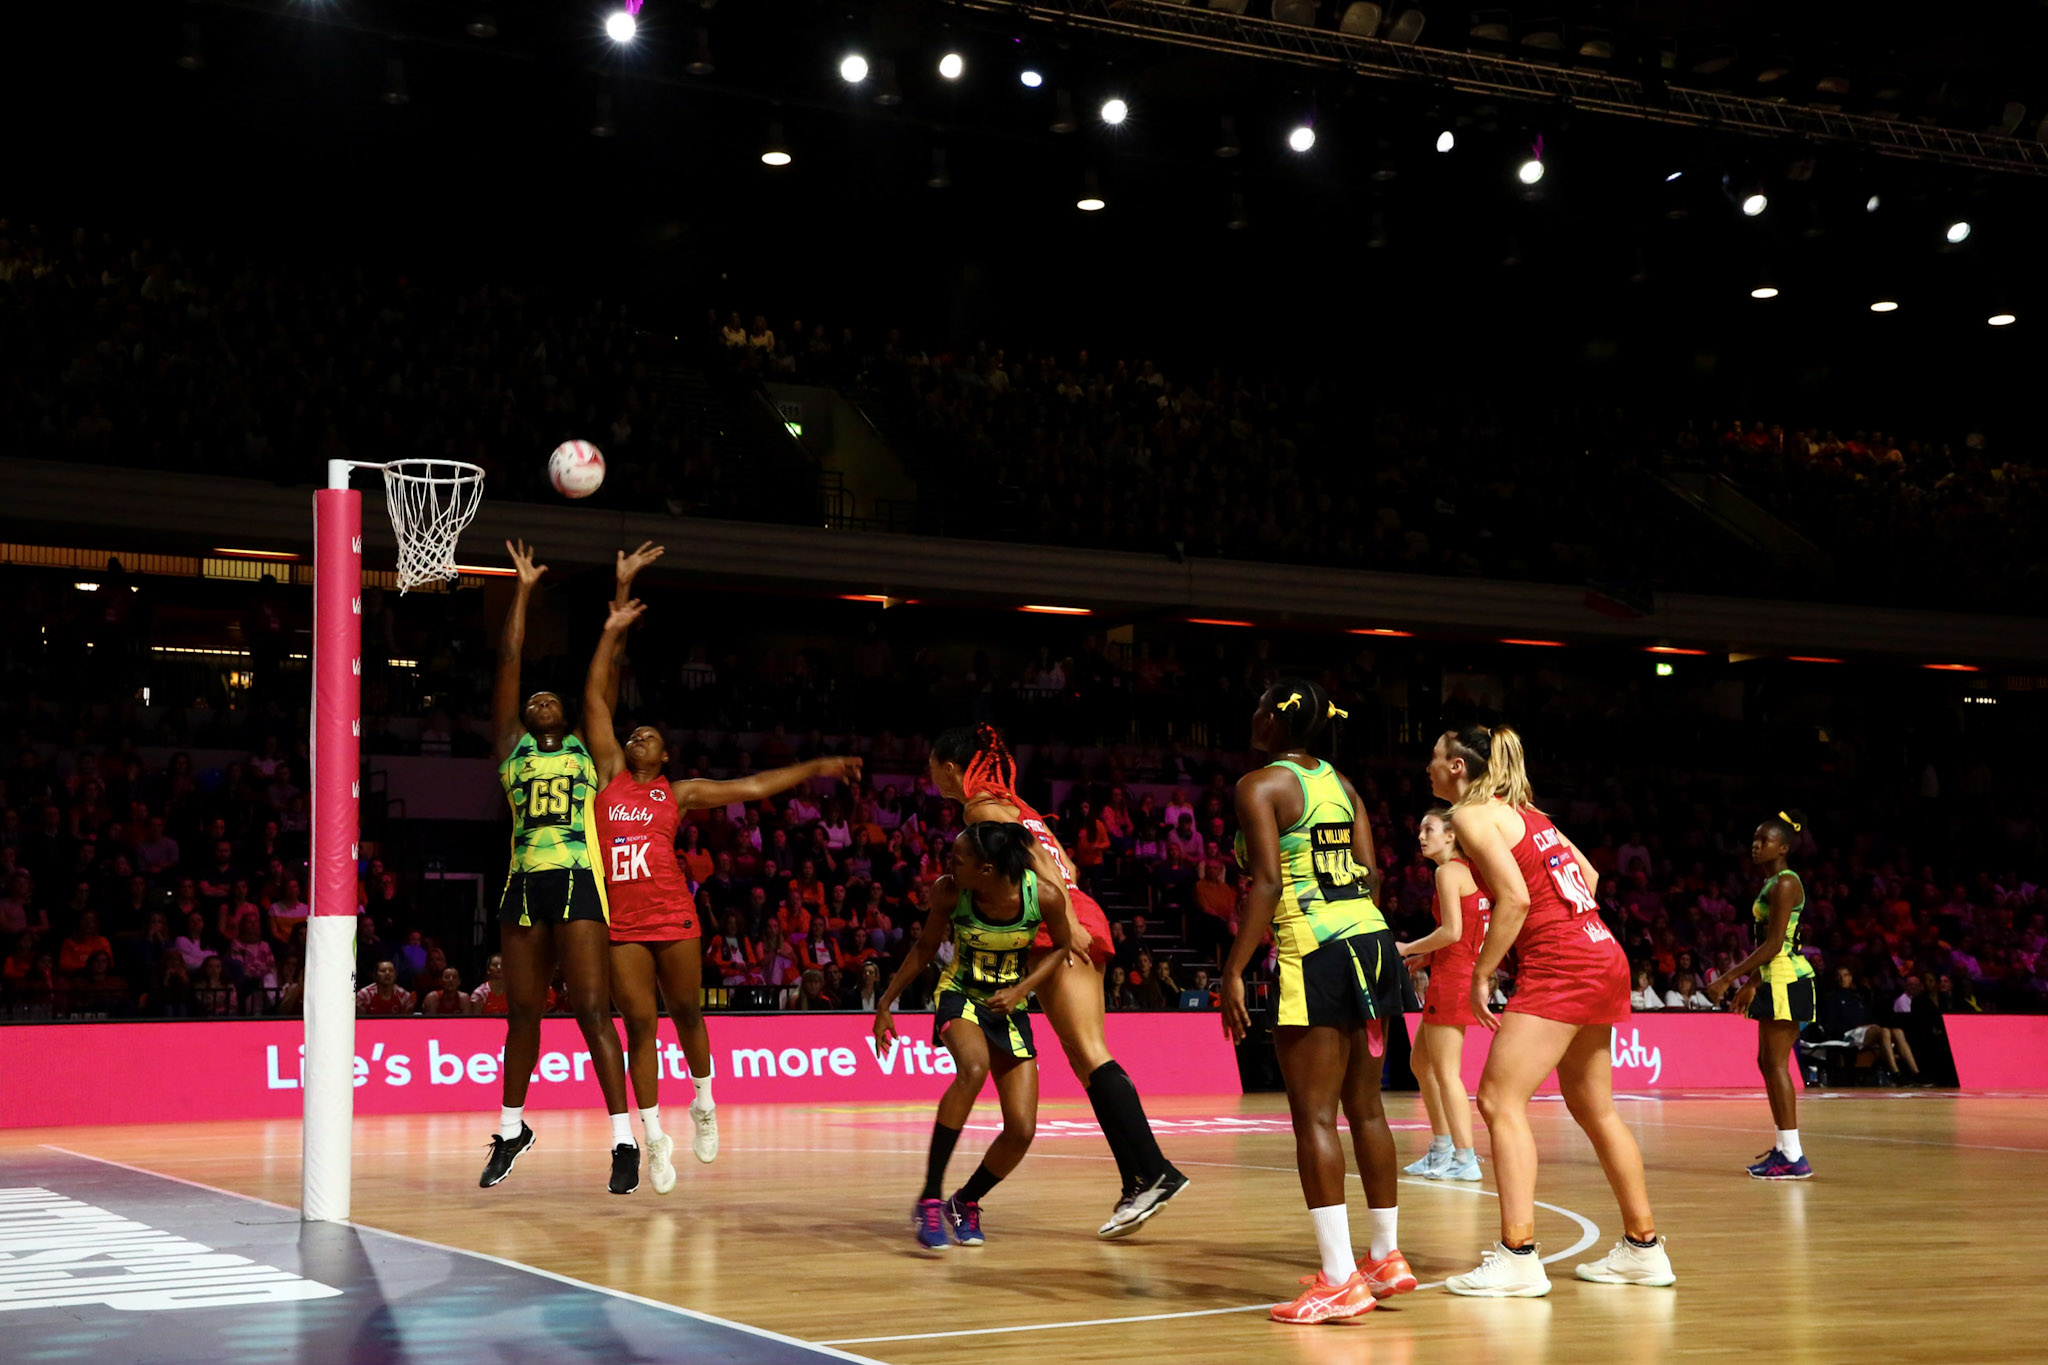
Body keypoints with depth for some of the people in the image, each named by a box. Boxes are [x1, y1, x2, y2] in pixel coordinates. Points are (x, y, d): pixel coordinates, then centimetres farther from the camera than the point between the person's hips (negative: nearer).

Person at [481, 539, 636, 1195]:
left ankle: (624, 1139, -9)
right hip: (524, 887, 2)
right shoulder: (511, 748, 15)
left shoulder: (585, 748, 14)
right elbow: (509, 662, 12)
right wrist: (522, 590, 13)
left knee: (592, 1010, -9)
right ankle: (512, 1128, 27)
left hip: (578, 884, -2)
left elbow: (602, 672, 14)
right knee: (522, 1012, 10)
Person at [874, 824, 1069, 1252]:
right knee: (974, 1068, -36)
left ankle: (965, 1202, 22)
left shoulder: (1044, 895, -21)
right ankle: (929, 1200, -30)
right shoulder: (948, 891, -18)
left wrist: (1021, 989, -15)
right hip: (959, 996, -2)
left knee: (1022, 1131, -6)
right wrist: (886, 1003, 4)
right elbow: (926, 946, 0)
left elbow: (1060, 947, -1)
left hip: (1008, 1008, 2)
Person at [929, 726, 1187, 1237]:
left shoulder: (980, 807, -1)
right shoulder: (1010, 802, 26)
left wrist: (1065, 920, -21)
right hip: (1079, 921, 9)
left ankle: (1153, 1171, -20)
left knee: (1089, 1055, -14)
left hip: (1061, 929, -9)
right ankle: (1137, 1182, -2)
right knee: (1087, 1059, 4)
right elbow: (1065, 865, 24)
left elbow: (1035, 856, -14)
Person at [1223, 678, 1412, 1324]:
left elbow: (1268, 883, -14)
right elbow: (1369, 872, 12)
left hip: (1316, 953, -8)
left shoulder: (1260, 786, -6)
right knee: (1364, 1107, 15)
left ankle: (1340, 1279, -10)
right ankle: (1386, 1257, 23)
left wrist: (1234, 970, -14)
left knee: (1314, 1115, -7)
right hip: (1371, 937, 8)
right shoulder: (1340, 783, 16)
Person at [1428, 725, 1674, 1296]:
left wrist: (1480, 976, -12)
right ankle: (1643, 1248, 24)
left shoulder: (1472, 815, -6)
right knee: (1593, 1110, 17)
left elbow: (1514, 897, -17)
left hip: (1558, 968, -9)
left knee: (1500, 1100, -11)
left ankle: (1518, 1257, -18)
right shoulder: (1521, 809, 19)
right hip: (1604, 958, 9)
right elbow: (1588, 875, 23)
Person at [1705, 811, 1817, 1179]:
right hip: (1775, 980, 10)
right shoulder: (1772, 883, 17)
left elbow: (1773, 944, -19)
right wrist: (1752, 983, 24)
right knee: (1767, 1062, 12)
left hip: (1787, 979, -10)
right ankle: (1784, 1147, 17)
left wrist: (1728, 979, -20)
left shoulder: (1785, 883, -13)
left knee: (1775, 1063, -10)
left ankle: (1794, 1157, -11)